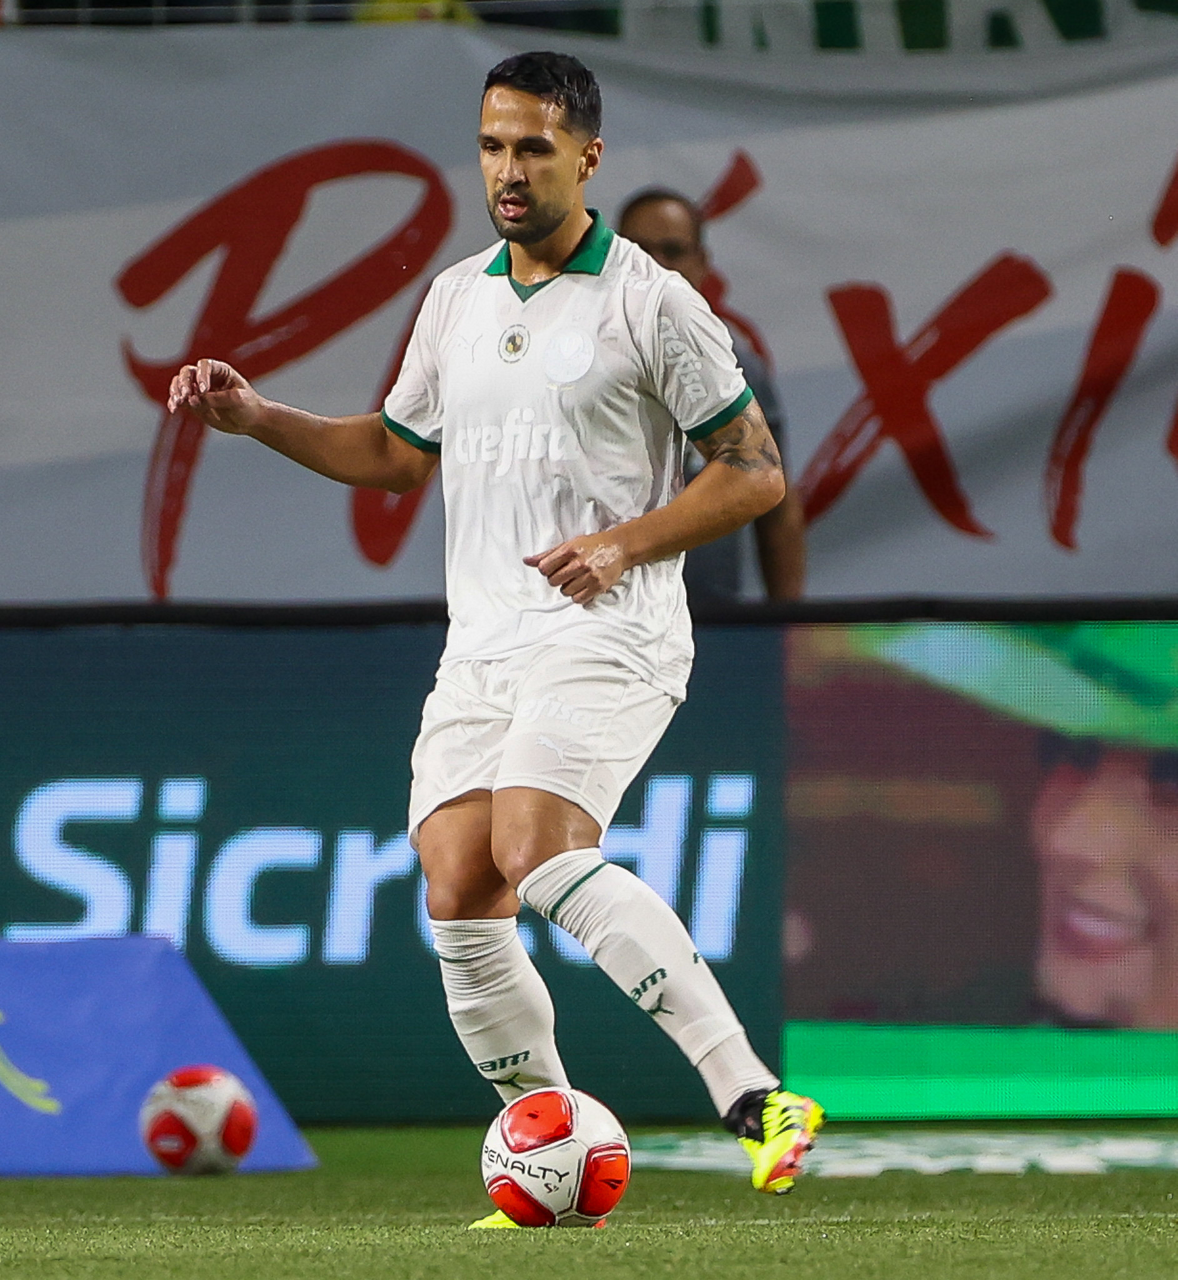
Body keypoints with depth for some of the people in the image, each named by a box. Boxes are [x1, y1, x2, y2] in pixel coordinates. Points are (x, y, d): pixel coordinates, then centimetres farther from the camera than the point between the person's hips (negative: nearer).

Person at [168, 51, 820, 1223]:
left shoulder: (652, 304, -3)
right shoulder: (456, 299, 15)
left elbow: (755, 472, -2)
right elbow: (399, 453, 29)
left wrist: (623, 543, -15)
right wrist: (254, 417, 16)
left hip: (606, 635, -7)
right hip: (480, 643, 7)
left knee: (536, 849, -28)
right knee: (458, 900, -6)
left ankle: (752, 1099, -33)